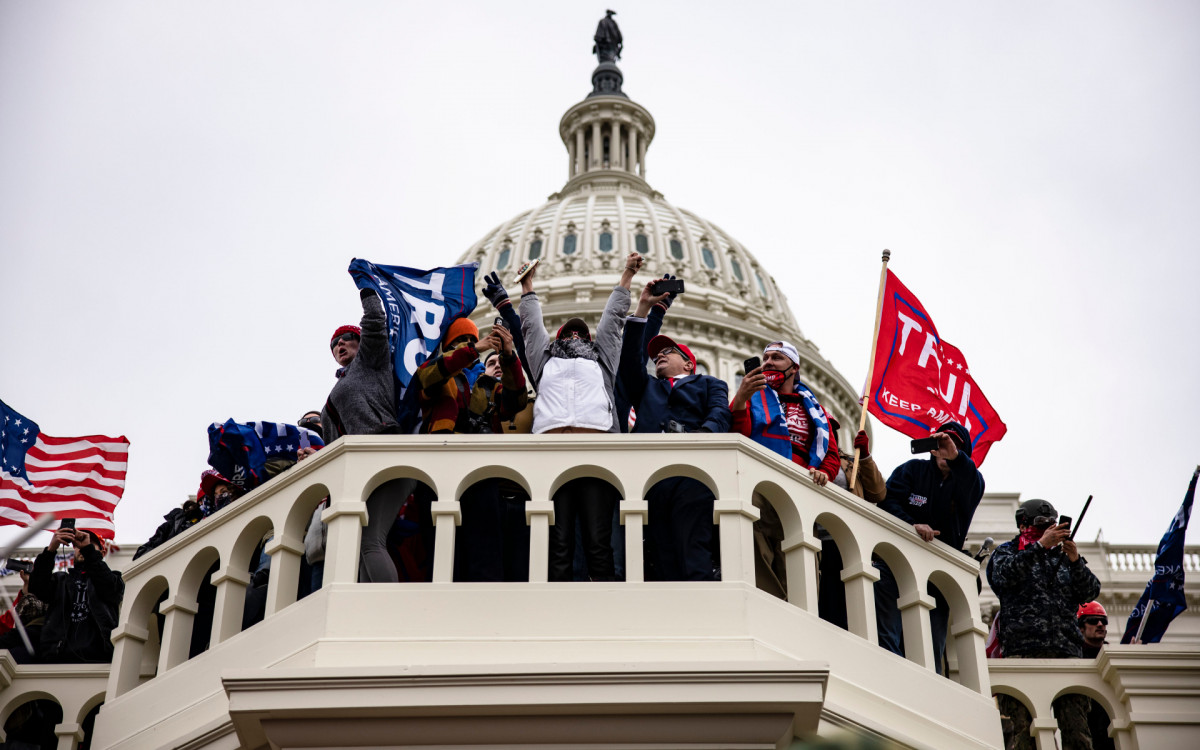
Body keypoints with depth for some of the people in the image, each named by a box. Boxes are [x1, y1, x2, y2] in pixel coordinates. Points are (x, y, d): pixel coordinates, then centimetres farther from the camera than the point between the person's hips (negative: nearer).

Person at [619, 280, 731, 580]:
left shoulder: (709, 384, 28)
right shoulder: (646, 387, 38)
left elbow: (720, 413, 9)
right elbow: (629, 359, 23)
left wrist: (703, 433, -14)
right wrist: (643, 308, 22)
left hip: (692, 473, -3)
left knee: (695, 557, -18)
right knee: (663, 563, -10)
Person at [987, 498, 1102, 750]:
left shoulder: (1062, 555, 27)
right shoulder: (1007, 551, 19)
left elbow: (1091, 592, 14)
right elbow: (1004, 575, -5)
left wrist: (1075, 561, -3)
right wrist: (1041, 545, -10)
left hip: (1067, 652, 3)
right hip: (1023, 651, -3)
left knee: (1076, 728, -8)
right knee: (1021, 729, -13)